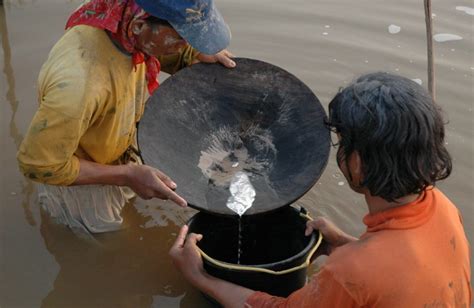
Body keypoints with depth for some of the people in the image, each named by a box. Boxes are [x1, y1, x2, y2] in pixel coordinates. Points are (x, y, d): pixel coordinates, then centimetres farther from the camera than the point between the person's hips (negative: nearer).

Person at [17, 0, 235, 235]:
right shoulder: (79, 84, -45)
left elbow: (166, 56, 3)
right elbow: (39, 166, -30)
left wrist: (199, 54, -17)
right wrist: (127, 175, -29)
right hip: (82, 179, -6)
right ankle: (53, 198, 31)